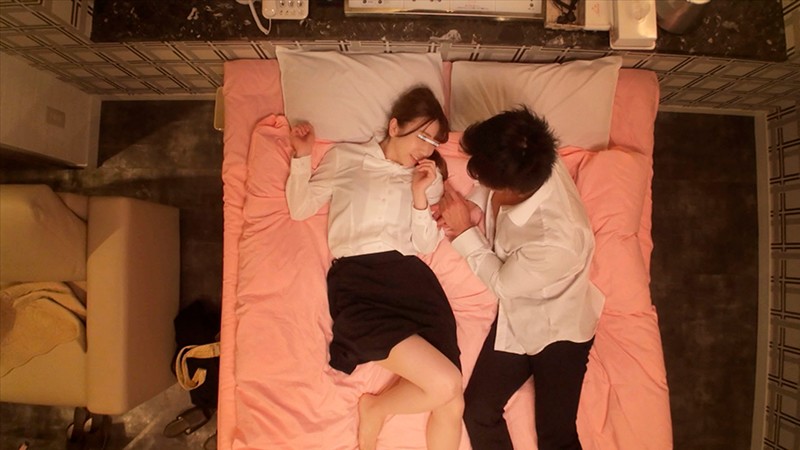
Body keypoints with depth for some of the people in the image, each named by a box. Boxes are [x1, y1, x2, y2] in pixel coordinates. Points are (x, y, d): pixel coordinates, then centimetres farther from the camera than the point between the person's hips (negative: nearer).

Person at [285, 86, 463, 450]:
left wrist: (420, 195, 1)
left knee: (451, 403, -13)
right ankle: (375, 409, 7)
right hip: (357, 278, -3)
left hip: (413, 277, 4)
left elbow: (427, 245, 12)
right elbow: (300, 209, 14)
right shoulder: (344, 157, 15)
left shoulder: (430, 177, 20)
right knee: (446, 384, -19)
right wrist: (302, 157, 6)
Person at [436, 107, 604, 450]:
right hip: (518, 312, 6)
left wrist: (464, 232, -15)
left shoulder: (556, 243, -39)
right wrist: (464, 210, -15)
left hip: (558, 328, -5)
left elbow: (501, 282, -19)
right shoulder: (531, 165, -21)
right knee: (478, 412, -1)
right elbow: (487, 197, 4)